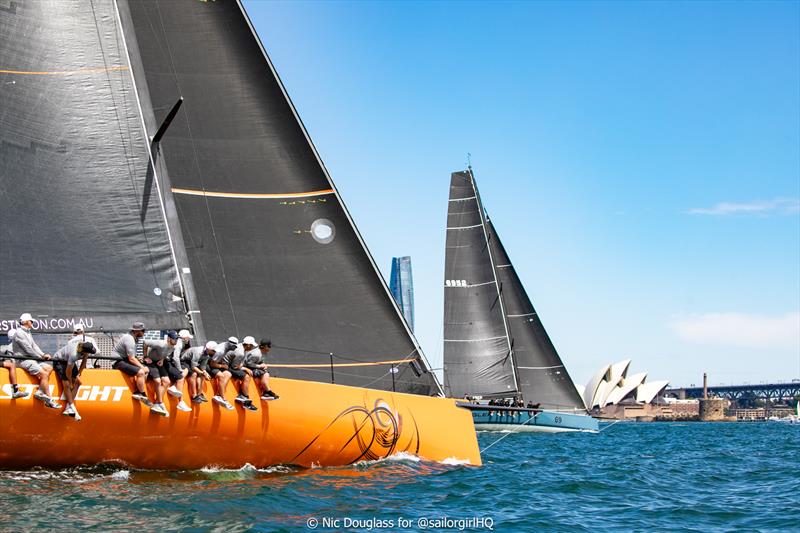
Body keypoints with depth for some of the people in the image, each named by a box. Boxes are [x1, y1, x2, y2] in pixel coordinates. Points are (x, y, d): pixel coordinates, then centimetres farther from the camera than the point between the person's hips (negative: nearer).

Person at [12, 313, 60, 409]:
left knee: (49, 367, -2)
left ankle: (40, 392, -10)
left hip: (31, 358, 10)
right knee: (44, 374, -20)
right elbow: (28, 349, -16)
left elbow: (34, 346, 14)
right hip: (23, 360, -10)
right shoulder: (19, 333, -11)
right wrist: (41, 356, -7)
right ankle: (49, 400, -18)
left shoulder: (28, 333, 21)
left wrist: (43, 355, -2)